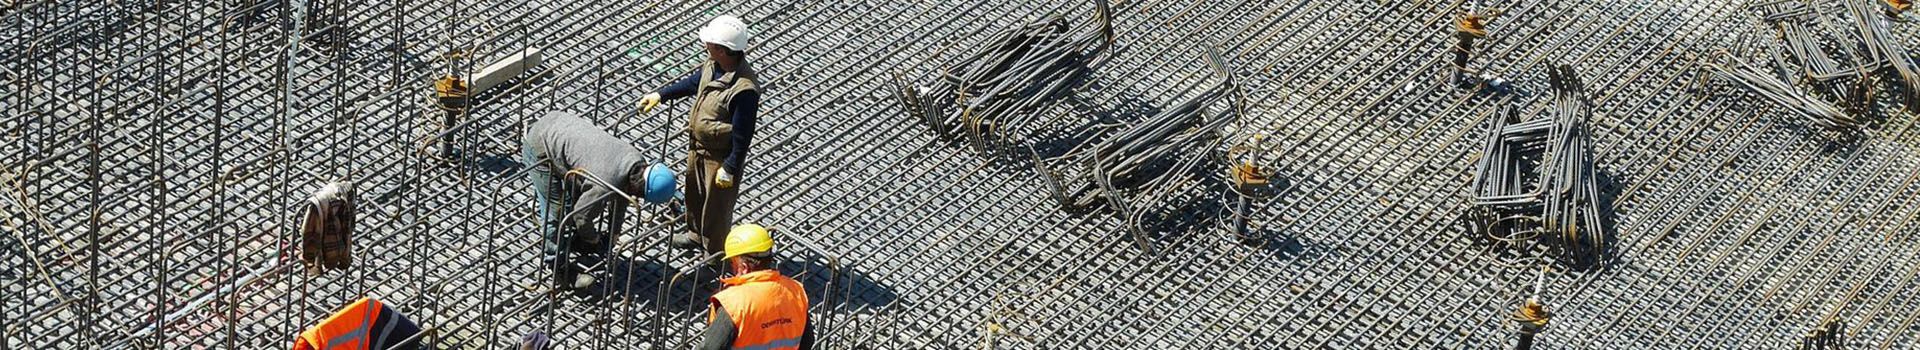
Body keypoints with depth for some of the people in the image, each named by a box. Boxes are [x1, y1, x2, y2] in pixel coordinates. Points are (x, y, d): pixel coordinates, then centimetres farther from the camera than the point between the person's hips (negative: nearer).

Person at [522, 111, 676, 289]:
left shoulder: (637, 162, -7)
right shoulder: (606, 185, -32)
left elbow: (620, 200, 12)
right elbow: (582, 216, -15)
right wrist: (594, 240, 4)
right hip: (539, 149, -9)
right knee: (555, 212, -3)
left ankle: (575, 244, 42)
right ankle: (559, 269, 13)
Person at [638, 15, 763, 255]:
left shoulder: (744, 90, -36)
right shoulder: (713, 64, -11)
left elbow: (742, 136, -27)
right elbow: (693, 82, 13)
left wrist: (730, 169, -21)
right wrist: (661, 95, 14)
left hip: (720, 156, -9)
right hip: (698, 145, 9)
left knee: (716, 208, 11)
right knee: (694, 193, 30)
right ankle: (696, 234, 56)